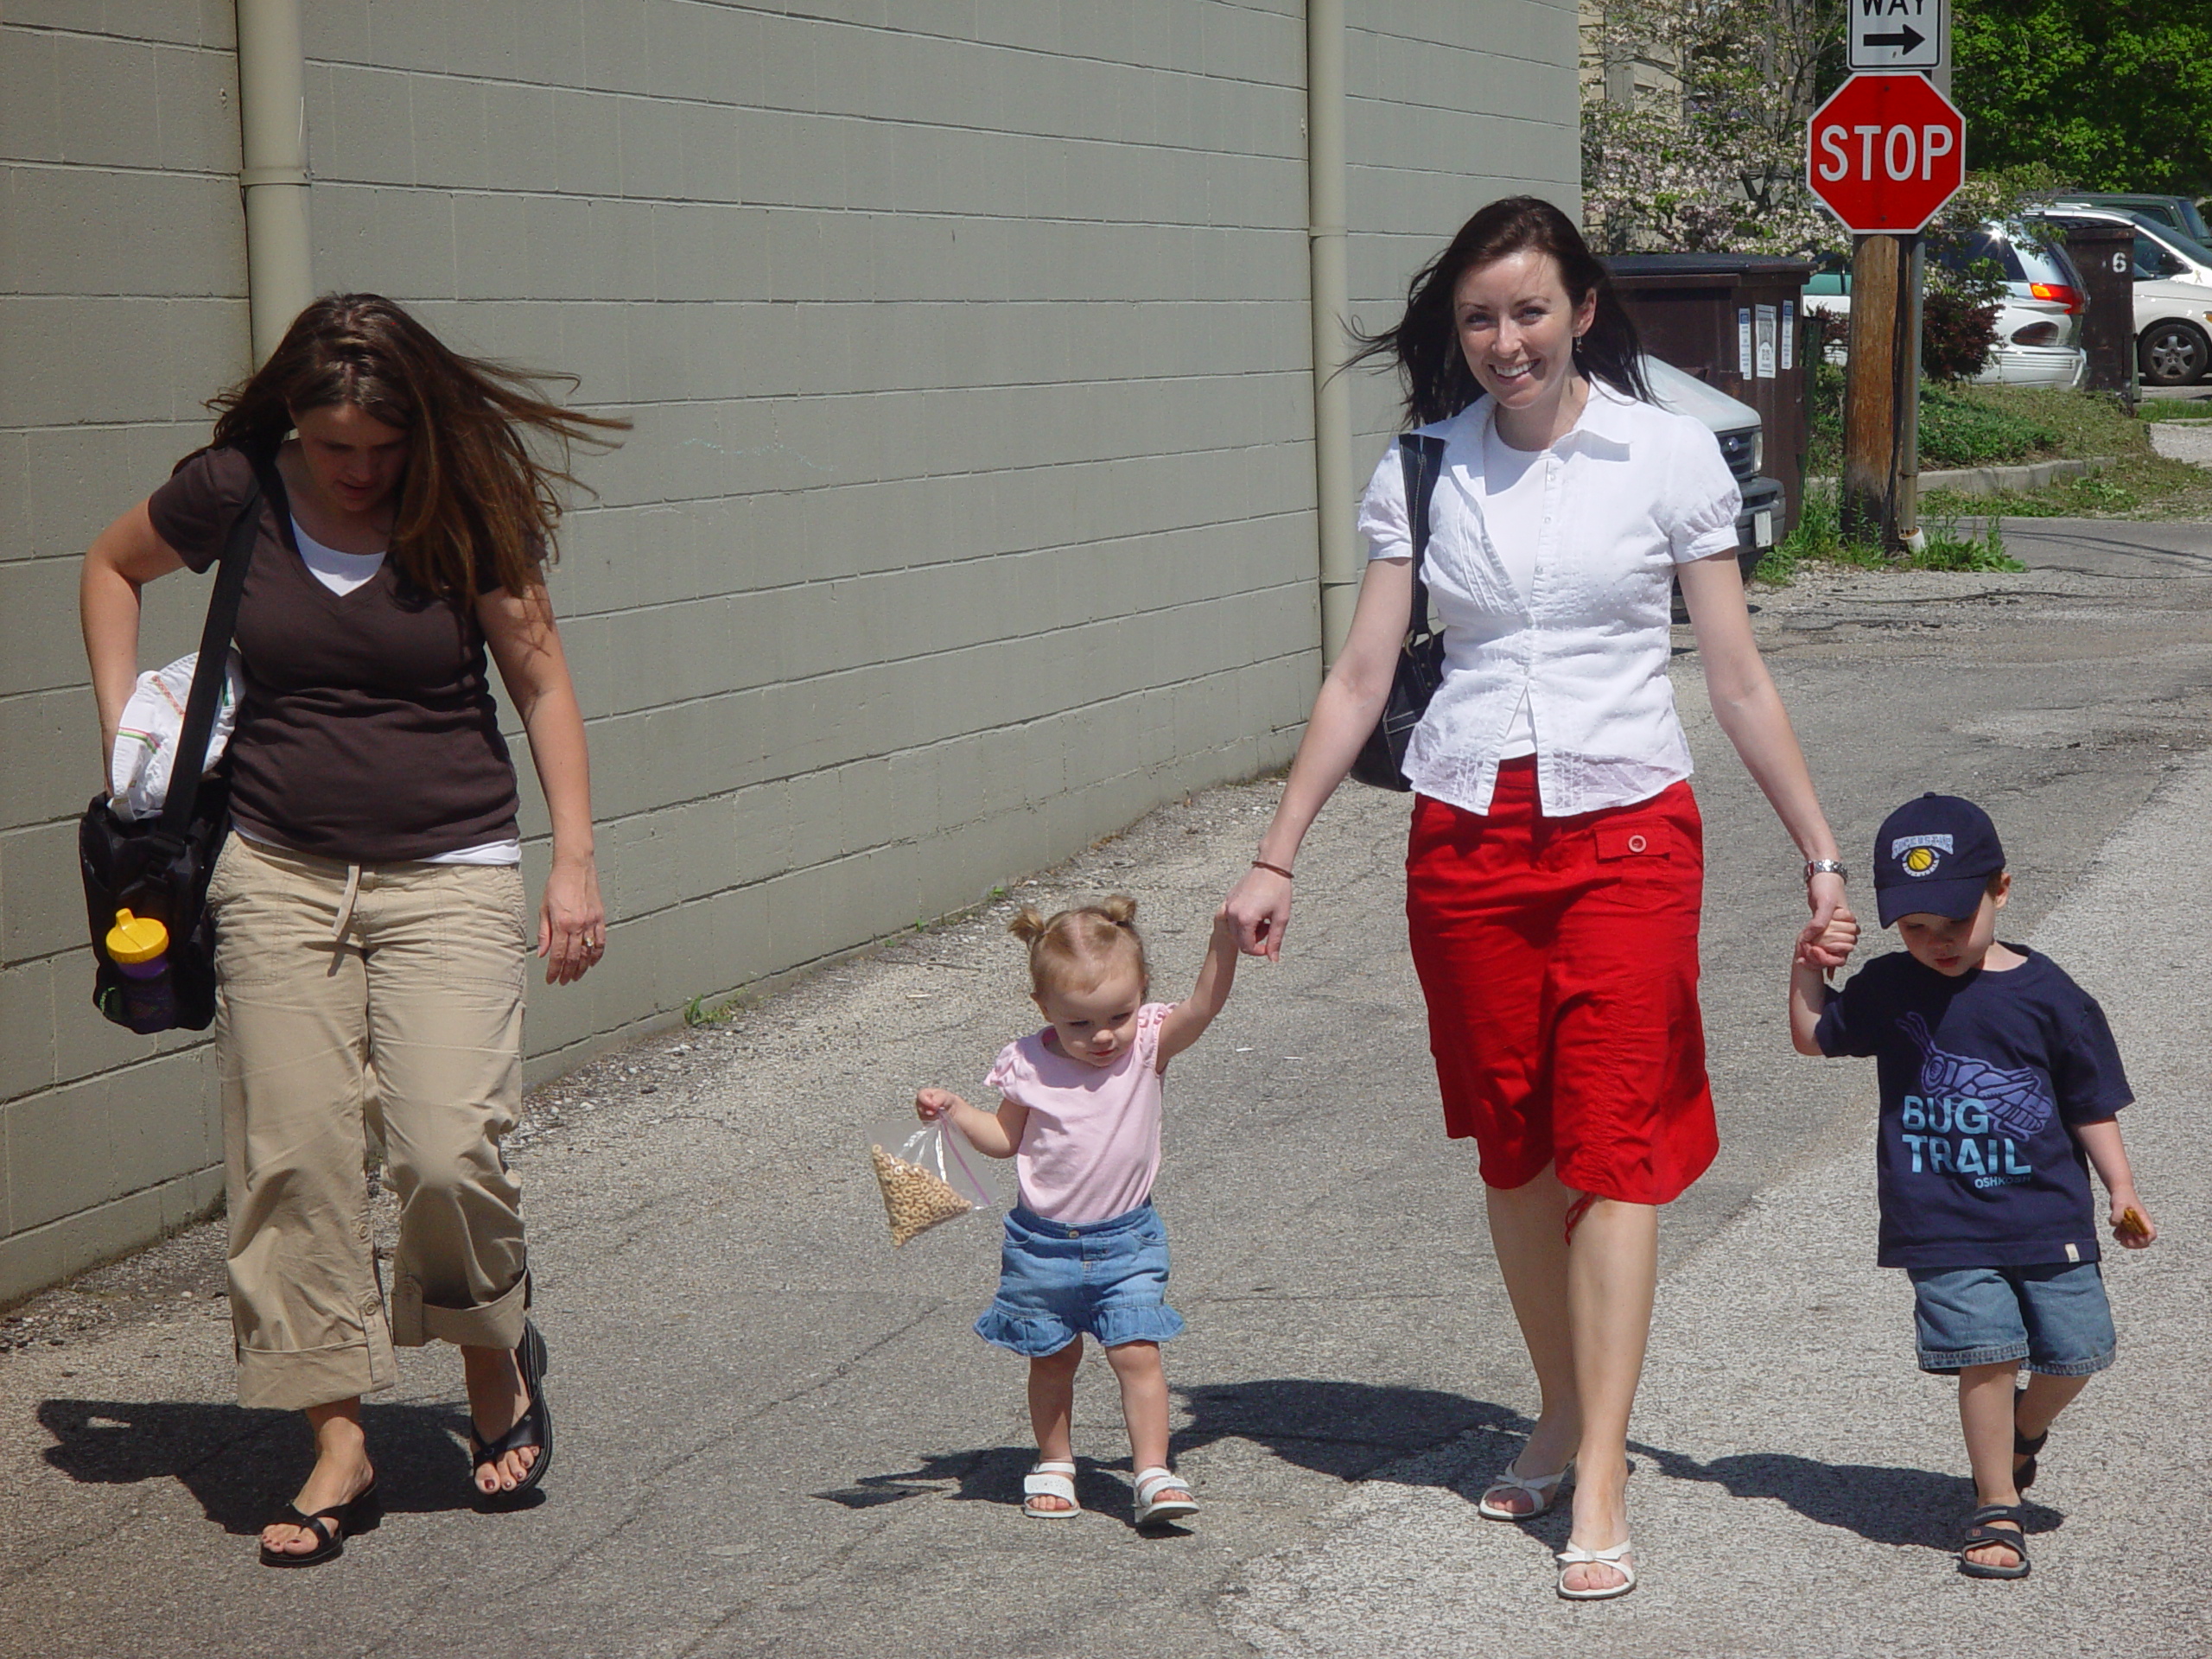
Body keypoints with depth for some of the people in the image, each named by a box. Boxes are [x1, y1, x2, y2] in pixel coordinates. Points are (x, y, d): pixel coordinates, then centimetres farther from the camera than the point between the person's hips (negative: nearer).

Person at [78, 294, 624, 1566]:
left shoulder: (464, 509, -6)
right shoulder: (233, 494, -2)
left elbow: (540, 674, 0)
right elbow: (113, 567, 17)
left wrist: (575, 859, -5)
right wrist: (122, 726, 6)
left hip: (449, 874, -2)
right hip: (277, 873, 2)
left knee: (450, 1147, -14)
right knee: (293, 1154, -3)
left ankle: (500, 1353, 16)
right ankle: (341, 1444, 6)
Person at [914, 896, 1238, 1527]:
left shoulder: (1149, 1044, -9)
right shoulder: (1030, 1066, -8)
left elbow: (1205, 1004, -26)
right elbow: (1006, 1138, 8)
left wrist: (1225, 935, -39)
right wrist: (954, 1111, -6)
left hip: (1126, 1240, -1)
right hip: (1043, 1241, 1)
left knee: (1137, 1353, -9)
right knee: (1052, 1356, 13)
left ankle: (1153, 1473, -5)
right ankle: (1054, 1463, 30)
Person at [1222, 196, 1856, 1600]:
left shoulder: (1668, 457, -1)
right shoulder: (1423, 471, 5)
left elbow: (1738, 678, 2)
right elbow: (1361, 678, 6)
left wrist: (1822, 854, 1)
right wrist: (1277, 860, 3)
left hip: (1625, 828, -3)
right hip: (1467, 836, 3)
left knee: (1615, 1147, -7)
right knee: (1515, 1147, 9)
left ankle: (1600, 1487, -6)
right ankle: (1562, 1420, 25)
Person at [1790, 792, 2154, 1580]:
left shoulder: (2047, 996, -3)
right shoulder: (1888, 990, 3)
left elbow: (2091, 1104, 4)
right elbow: (1813, 1036, 19)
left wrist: (2121, 1191, 0)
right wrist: (1807, 967, 5)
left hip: (2048, 1215, 1)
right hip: (1946, 1227, -1)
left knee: (2073, 1351, 3)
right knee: (1985, 1353, -11)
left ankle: (2021, 1435, 36)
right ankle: (1997, 1507, 2)